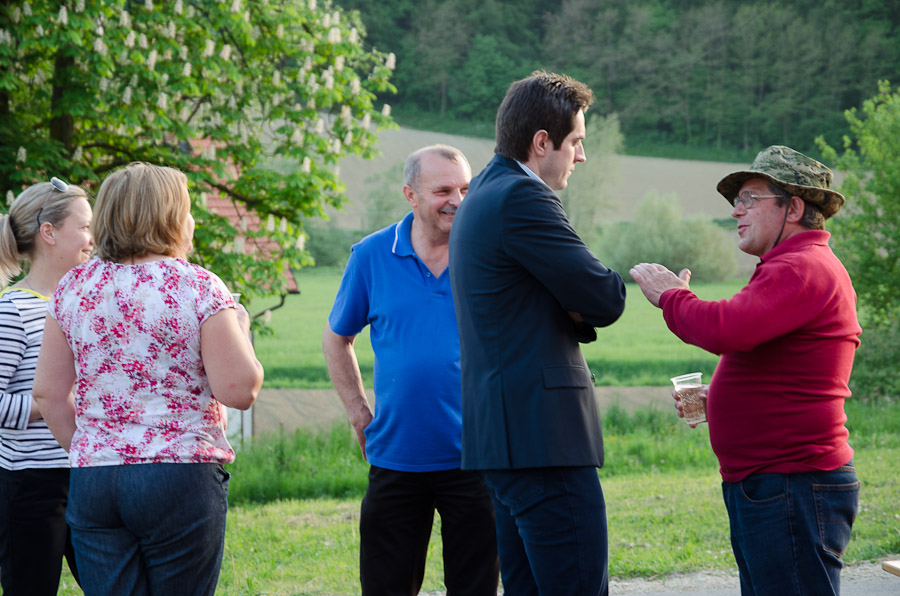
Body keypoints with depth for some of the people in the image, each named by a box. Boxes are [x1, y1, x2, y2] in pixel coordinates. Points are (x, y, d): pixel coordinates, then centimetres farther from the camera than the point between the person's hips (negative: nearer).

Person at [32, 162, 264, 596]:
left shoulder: (73, 287, 6)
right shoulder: (199, 289, -7)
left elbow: (48, 392, 8)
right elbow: (239, 390, -10)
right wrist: (239, 327, 7)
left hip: (91, 482, 4)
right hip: (182, 479, -4)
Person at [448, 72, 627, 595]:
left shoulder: (483, 196, 20)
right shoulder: (523, 198, -13)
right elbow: (605, 301, -15)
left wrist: (575, 310, 1)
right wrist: (615, 284, 8)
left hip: (502, 431, 11)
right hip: (543, 434, -11)